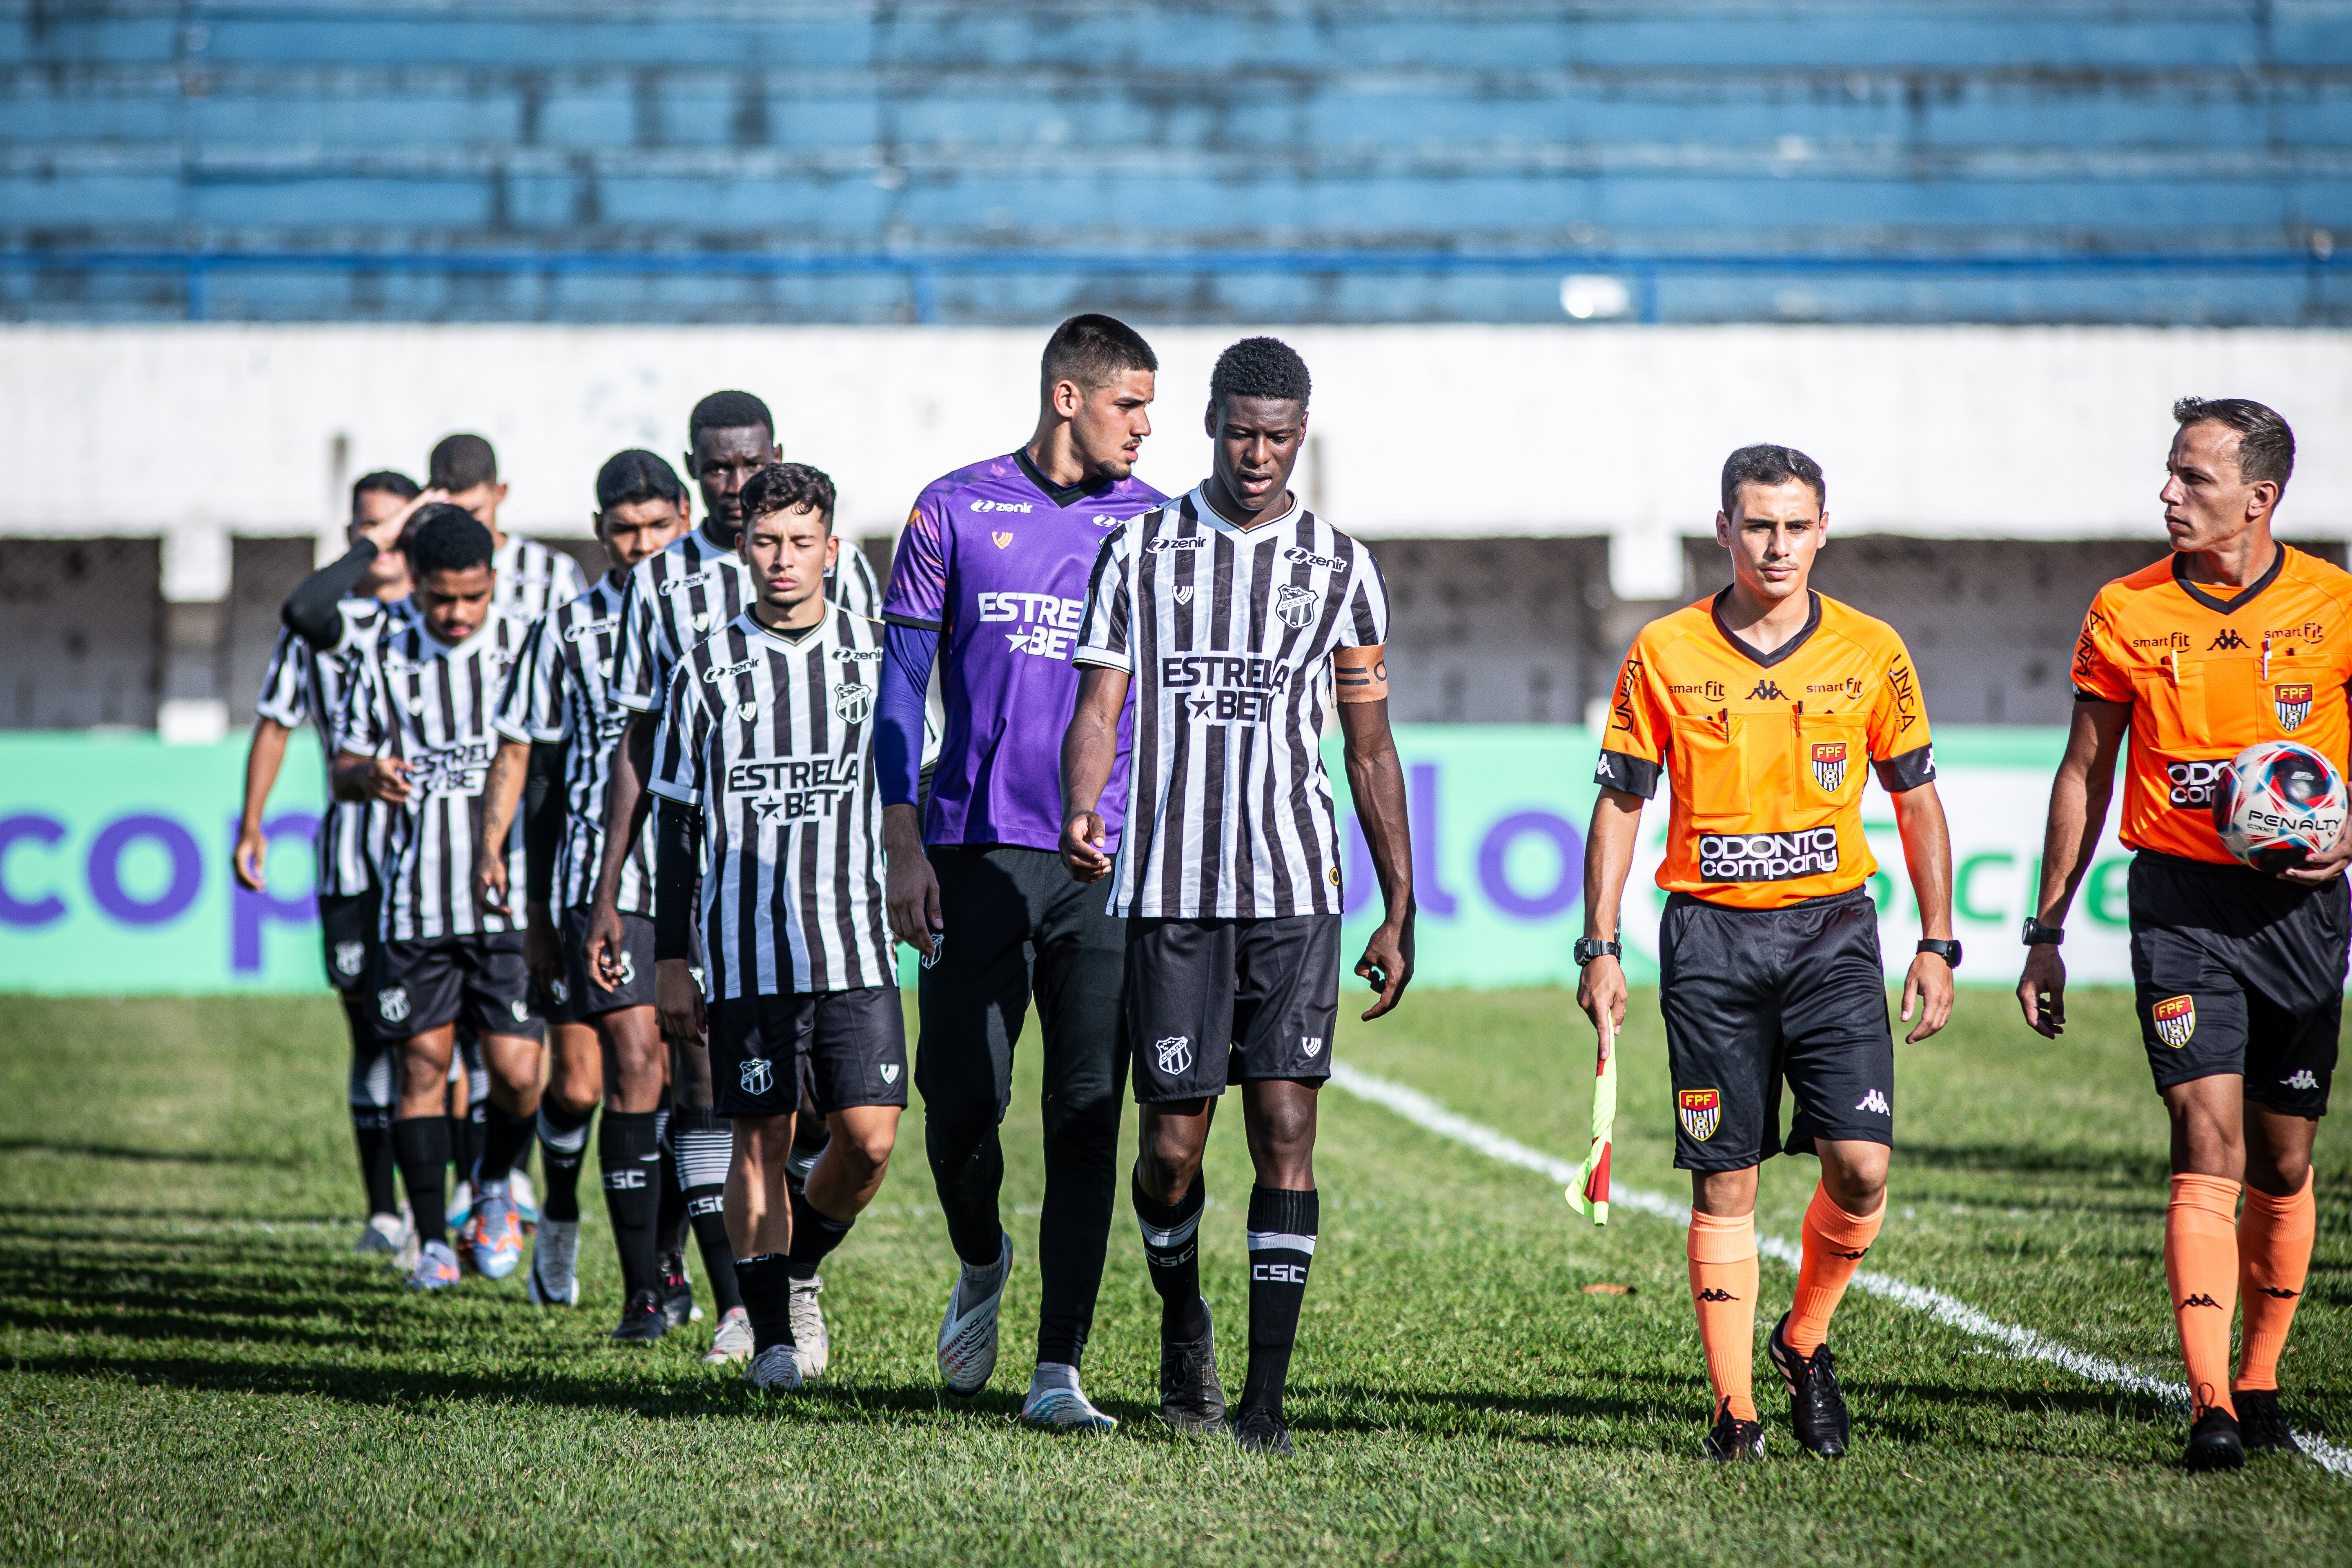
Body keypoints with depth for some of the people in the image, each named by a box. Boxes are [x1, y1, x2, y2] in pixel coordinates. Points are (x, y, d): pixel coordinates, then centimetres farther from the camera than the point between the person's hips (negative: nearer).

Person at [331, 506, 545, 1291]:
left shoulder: (529, 647, 3)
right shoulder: (388, 661, 6)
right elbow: (344, 772, 11)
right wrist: (370, 774, -12)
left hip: (512, 898, -1)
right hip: (416, 899, 1)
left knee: (516, 1072, -6)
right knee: (422, 1063, 1)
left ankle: (496, 1186, 24)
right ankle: (433, 1241, 10)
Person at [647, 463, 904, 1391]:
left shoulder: (876, 654, 6)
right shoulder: (708, 668, 4)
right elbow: (677, 824, 7)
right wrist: (671, 959, 3)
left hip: (856, 941, 1)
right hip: (745, 953, -1)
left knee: (870, 1137, -7)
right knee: (762, 1139, 0)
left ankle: (800, 1264, 20)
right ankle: (771, 1332, 10)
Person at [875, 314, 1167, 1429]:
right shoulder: (956, 511, 4)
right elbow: (903, 687, 5)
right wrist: (904, 846, -2)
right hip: (976, 853, -1)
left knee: (1086, 1117, -4)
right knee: (962, 1099, -3)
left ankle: (1058, 1369, -2)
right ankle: (981, 1265, 29)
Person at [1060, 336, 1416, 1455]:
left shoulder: (1340, 568, 8)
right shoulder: (1140, 551, 6)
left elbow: (1370, 751, 11)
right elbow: (1100, 704, 1)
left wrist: (1399, 912, 8)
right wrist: (1079, 817, -20)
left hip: (1295, 892, 0)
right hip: (1170, 892, 0)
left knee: (1284, 1130, -8)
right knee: (1171, 1142, 0)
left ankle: (1264, 1396, -7)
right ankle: (1181, 1320, 29)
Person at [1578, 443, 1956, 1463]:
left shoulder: (1871, 653, 3)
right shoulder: (1664, 653, 1)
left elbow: (1916, 799, 10)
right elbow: (1620, 802, 6)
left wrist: (1937, 946, 6)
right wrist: (1600, 949, 1)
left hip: (1834, 931, 1)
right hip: (1712, 935, -1)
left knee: (1859, 1167, -10)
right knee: (1724, 1181, -1)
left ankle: (1805, 1341, 16)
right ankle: (1734, 1409, 6)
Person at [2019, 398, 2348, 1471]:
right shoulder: (2127, 614, 1)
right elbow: (2084, 773, 10)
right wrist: (2046, 931, 9)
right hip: (2181, 902, -1)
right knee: (2209, 1145, -14)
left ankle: (2258, 1386, 24)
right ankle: (2210, 1409, -18)